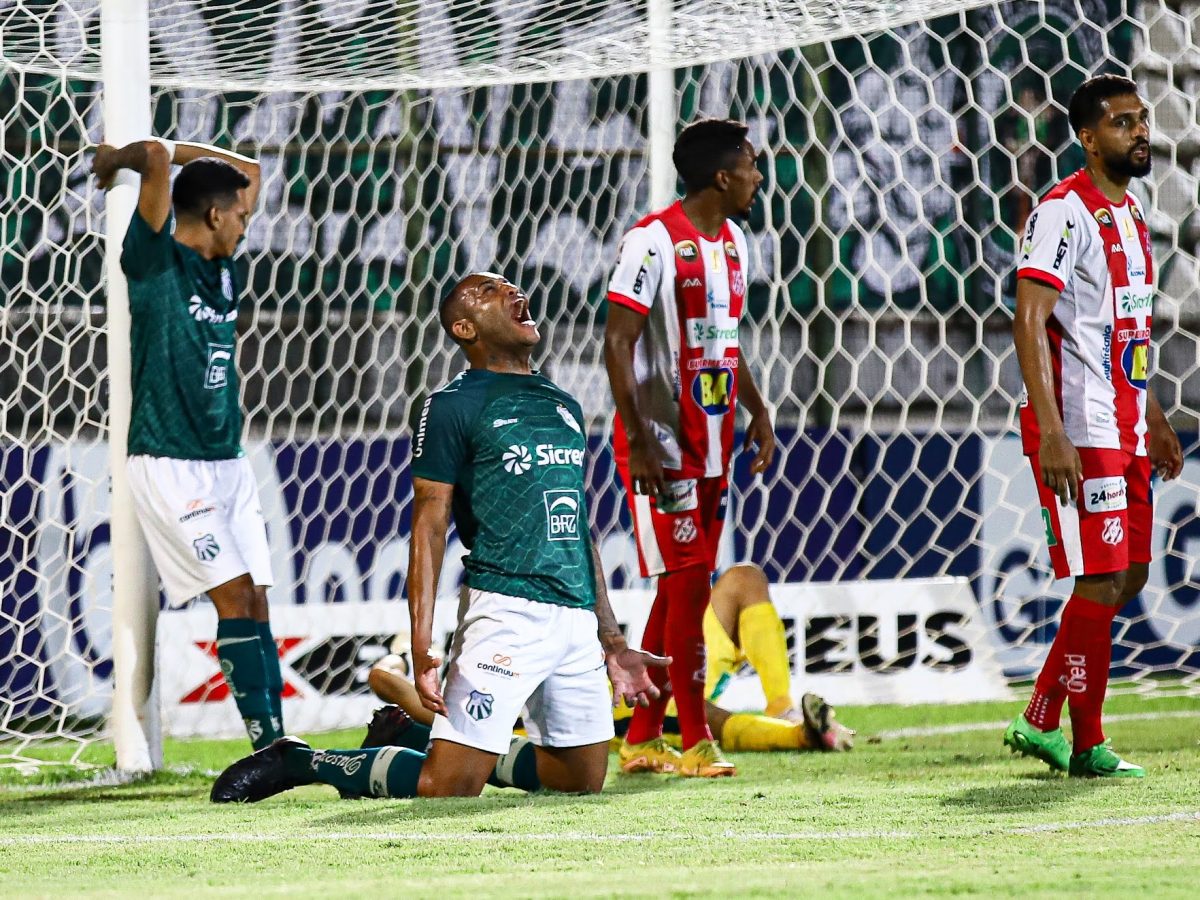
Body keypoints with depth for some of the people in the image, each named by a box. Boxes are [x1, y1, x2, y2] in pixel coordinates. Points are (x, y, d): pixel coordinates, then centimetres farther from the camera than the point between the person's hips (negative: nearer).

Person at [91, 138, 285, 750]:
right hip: (169, 464, -8)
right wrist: (119, 161, -1)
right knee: (234, 594, -14)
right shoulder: (155, 261, -9)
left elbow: (248, 170, 24)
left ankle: (276, 746, 2)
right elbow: (157, 157, -21)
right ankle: (268, 746, -16)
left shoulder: (220, 268, 14)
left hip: (227, 462, 8)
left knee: (255, 600, 2)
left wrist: (167, 153, 18)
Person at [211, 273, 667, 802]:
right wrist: (421, 649, -18)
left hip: (576, 615, 7)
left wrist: (611, 640, 22)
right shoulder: (453, 406, -3)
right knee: (448, 790, -15)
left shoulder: (564, 407, 19)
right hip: (505, 610, -7)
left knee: (584, 784, 10)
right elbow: (428, 526, -8)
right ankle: (301, 762, 6)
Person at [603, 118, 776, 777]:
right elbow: (618, 343, -16)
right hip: (662, 443, -9)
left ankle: (642, 738, 16)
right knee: (688, 581, -9)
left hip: (712, 443, 9)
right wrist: (639, 443, -21)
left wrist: (758, 412, 16)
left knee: (683, 587, 9)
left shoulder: (732, 243, 13)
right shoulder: (654, 240, -14)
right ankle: (695, 741, -4)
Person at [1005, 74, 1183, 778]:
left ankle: (1041, 721, 18)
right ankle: (1086, 745, 3)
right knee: (1101, 580, -6)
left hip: (1125, 426, 9)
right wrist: (1051, 432, -27)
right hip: (1080, 430, -9)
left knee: (1130, 574, 11)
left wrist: (1153, 416, 24)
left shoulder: (1130, 212, 15)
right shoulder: (1065, 212, -14)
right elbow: (1029, 323, -20)